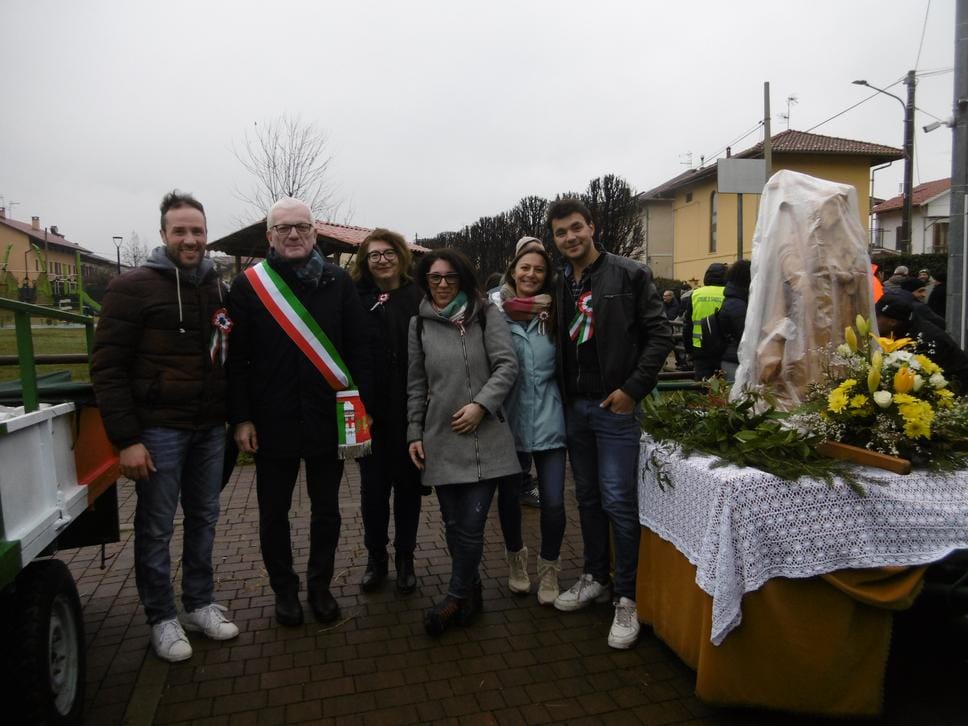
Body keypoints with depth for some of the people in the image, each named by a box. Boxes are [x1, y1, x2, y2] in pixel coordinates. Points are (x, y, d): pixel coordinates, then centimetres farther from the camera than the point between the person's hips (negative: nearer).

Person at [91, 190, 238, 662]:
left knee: (204, 520, 14)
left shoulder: (216, 289, 9)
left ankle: (200, 604, 31)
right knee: (156, 528, 6)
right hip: (159, 429, -5)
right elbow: (106, 366, -10)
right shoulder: (134, 287, -7)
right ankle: (161, 618, 23)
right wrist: (126, 439, -15)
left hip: (210, 429, 5)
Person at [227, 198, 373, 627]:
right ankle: (284, 590, 33)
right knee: (274, 514, 13)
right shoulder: (249, 285, -1)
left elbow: (358, 349, 0)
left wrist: (361, 407, -6)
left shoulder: (338, 282, 2)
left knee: (326, 511, 14)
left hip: (328, 418, 1)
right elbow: (235, 359, -3)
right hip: (272, 422, -1)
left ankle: (320, 587, 34)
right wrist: (241, 419, -7)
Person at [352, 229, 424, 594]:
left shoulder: (419, 298, -1)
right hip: (370, 409, 0)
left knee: (408, 483, 11)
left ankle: (405, 558, 28)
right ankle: (375, 558, 29)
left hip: (409, 409, 0)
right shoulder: (356, 299, 0)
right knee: (373, 485, 11)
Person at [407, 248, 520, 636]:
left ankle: (457, 596, 17)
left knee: (472, 524, -4)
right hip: (440, 439, 3)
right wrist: (414, 433, 10)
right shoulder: (419, 324, 10)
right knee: (453, 524, 9)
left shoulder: (486, 314, 3)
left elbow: (507, 365, -4)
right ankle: (471, 592, 30)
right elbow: (416, 385, 13)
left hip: (484, 436, -2)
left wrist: (481, 404, -15)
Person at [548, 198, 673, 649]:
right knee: (588, 497, 15)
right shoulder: (559, 284, 10)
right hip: (575, 407, 6)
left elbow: (660, 335, -8)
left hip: (615, 407, -5)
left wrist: (633, 388, -14)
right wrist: (563, 397, 5)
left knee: (618, 502, -3)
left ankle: (627, 598, 12)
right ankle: (595, 578, 31)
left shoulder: (629, 275, -6)